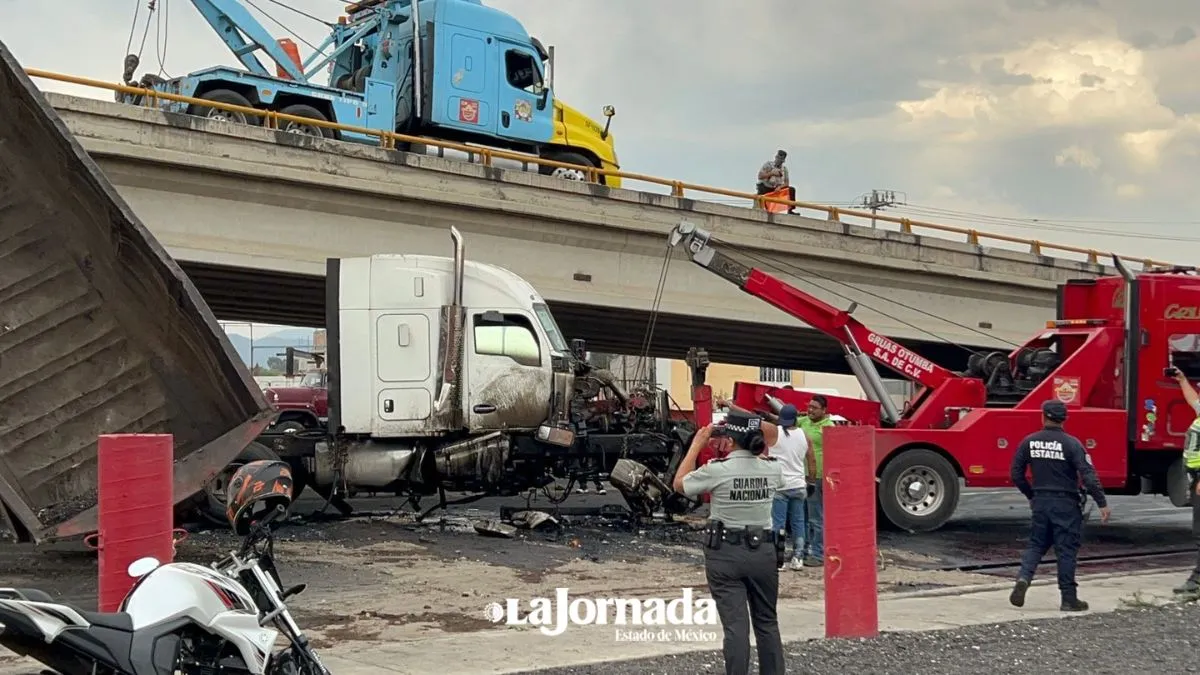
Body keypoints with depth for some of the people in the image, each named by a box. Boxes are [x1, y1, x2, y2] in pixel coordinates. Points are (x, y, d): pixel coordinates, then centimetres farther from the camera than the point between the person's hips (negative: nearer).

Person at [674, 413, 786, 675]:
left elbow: (679, 484, 0)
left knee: (735, 626, -2)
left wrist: (697, 444, 5)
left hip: (725, 553, -4)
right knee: (767, 623, 16)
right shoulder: (772, 469, -3)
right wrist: (749, 421, 16)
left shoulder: (717, 470, -15)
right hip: (763, 552, 4)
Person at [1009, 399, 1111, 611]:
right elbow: (1088, 475, -16)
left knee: (1036, 544, 15)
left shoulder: (1029, 442, 0)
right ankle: (1069, 598, 9)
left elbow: (1016, 474, 5)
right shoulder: (1071, 443, -11)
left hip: (1040, 501, 3)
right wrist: (1102, 503, -11)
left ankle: (1023, 578, -8)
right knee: (1066, 549, 4)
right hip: (1066, 503, -3)